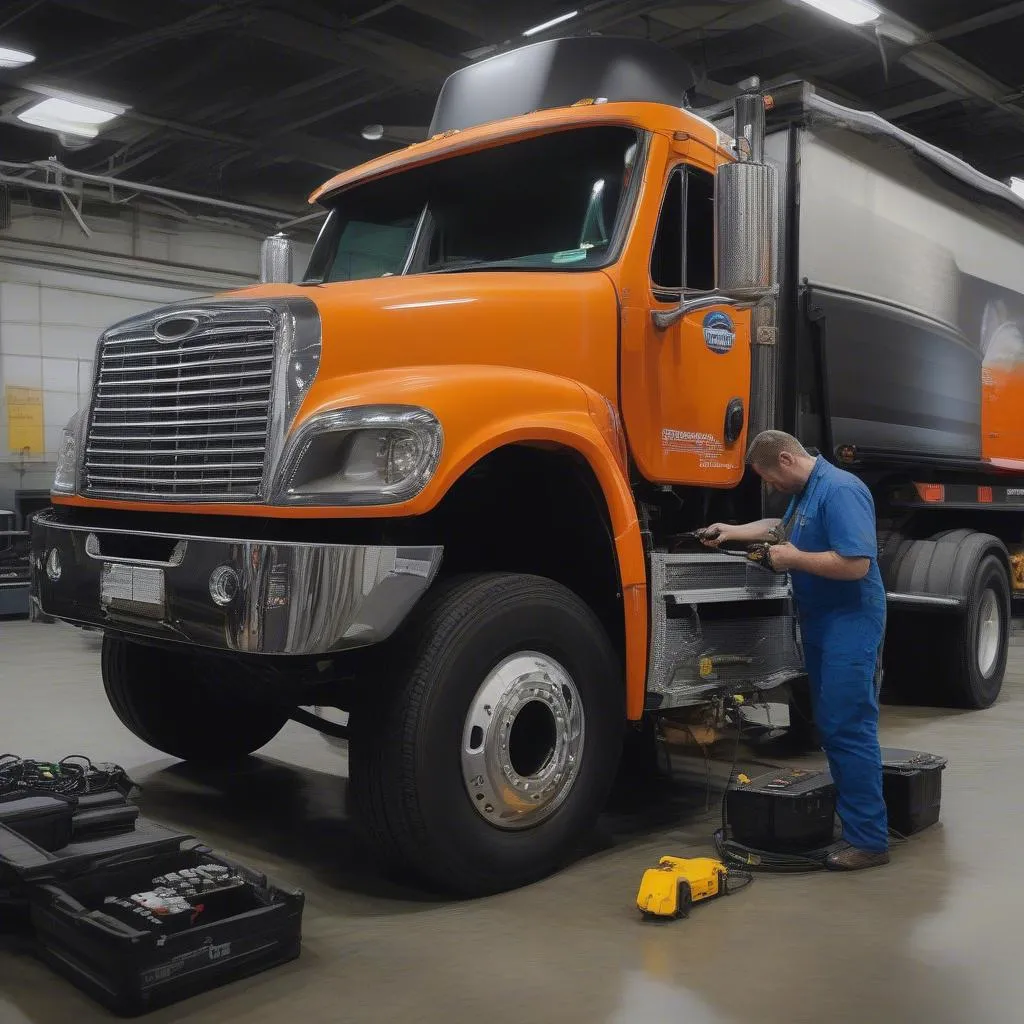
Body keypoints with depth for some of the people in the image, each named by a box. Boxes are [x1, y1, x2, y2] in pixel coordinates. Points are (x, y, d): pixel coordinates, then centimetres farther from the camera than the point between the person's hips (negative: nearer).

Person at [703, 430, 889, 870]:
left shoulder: (839, 490, -19)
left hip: (850, 623, -10)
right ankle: (848, 813, 24)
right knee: (831, 725, 14)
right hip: (821, 621, 10)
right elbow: (783, 526, 36)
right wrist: (734, 533, 31)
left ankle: (868, 840, -4)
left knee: (849, 727, -10)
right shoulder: (806, 492, 14)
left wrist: (794, 559, -18)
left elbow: (856, 564, -28)